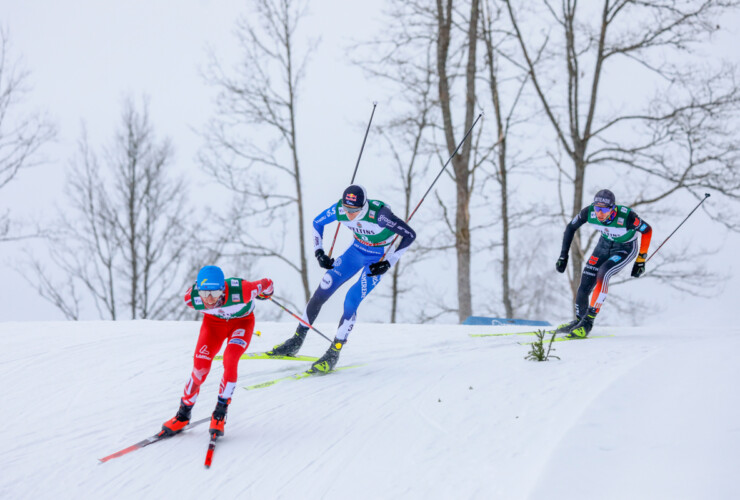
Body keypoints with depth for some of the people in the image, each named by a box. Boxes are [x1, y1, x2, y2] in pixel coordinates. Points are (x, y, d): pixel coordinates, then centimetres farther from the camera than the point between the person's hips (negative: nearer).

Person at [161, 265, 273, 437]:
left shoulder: (241, 291, -43)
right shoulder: (191, 297, -31)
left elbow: (266, 284, -22)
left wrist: (265, 293, 3)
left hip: (241, 321, -2)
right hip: (213, 321, 2)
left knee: (230, 360, -26)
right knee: (200, 367, -13)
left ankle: (220, 415, -12)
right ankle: (183, 414, 8)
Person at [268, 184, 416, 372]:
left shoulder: (379, 214, -36)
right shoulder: (339, 209, -22)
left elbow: (410, 235, -26)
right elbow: (317, 222, 0)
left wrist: (388, 263, -25)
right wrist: (319, 252, -5)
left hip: (378, 259, -5)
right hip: (357, 250, 5)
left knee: (351, 301, -19)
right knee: (321, 293, -3)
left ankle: (332, 355, -7)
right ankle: (296, 342, 11)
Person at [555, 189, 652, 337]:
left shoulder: (626, 216, -37)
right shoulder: (589, 212, -26)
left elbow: (647, 230, -19)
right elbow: (571, 228, -8)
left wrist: (641, 260, -16)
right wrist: (563, 256, -8)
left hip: (626, 249, -4)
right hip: (605, 244, 4)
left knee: (602, 274, -29)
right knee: (585, 285, -4)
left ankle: (588, 321, -21)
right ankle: (579, 319, 22)